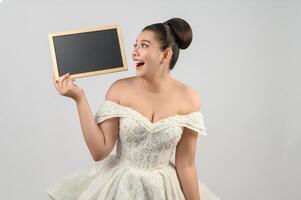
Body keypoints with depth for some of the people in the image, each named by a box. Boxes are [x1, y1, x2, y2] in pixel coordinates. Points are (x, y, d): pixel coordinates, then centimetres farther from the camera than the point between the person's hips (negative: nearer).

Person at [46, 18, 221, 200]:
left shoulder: (188, 98, -11)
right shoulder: (120, 89, -11)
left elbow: (186, 164, -5)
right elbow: (99, 151, -15)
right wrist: (79, 98, -20)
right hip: (119, 184, 0)